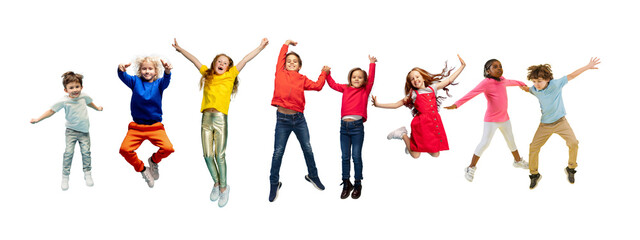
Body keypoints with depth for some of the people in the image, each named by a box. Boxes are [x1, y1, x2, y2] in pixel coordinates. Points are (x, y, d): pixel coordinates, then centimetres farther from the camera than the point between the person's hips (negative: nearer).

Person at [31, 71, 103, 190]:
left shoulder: (83, 96, -5)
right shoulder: (64, 101, -15)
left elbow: (89, 102, 19)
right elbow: (52, 110, -7)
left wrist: (97, 108, 38)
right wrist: (38, 119, -9)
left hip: (84, 131, 3)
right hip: (71, 130, -3)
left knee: (86, 152, 0)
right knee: (68, 152, -9)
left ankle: (87, 174, 13)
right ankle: (65, 177, 1)